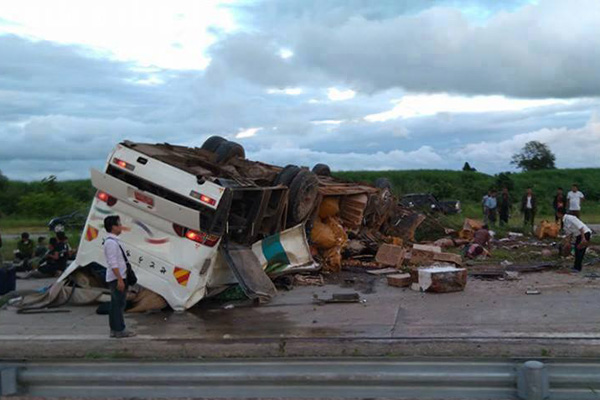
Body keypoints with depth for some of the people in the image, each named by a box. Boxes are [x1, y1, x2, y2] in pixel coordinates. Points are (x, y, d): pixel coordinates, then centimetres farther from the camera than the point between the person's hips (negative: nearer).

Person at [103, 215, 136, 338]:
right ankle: (119, 330, -2)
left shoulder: (113, 241, 14)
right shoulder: (111, 242, -17)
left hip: (117, 278, 10)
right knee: (119, 304, -6)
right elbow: (113, 263, -22)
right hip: (116, 278, -10)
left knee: (115, 304, 13)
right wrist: (120, 279, -24)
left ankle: (114, 329, 18)